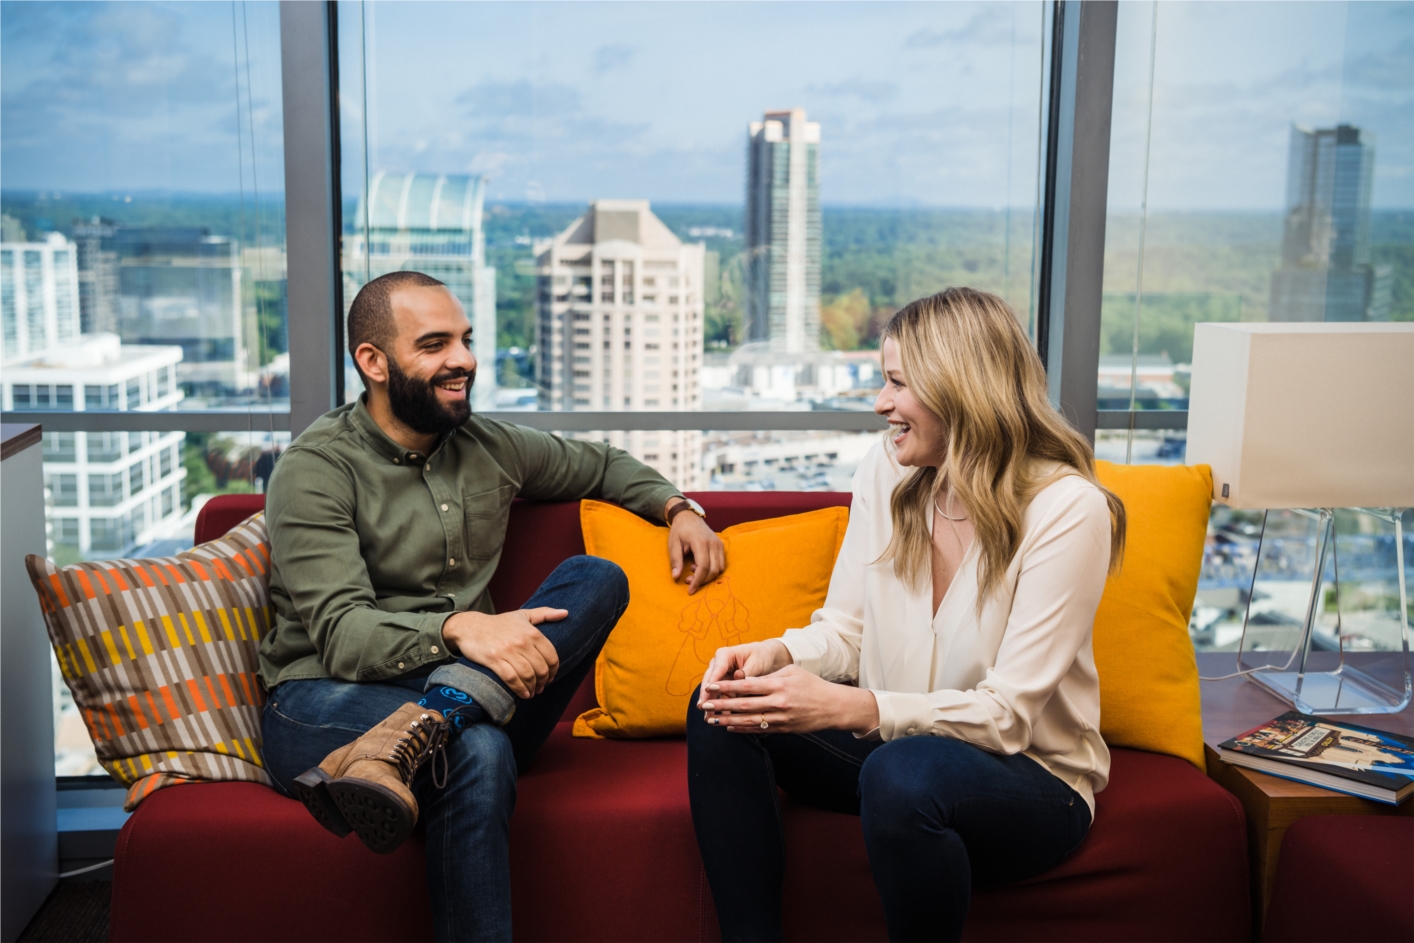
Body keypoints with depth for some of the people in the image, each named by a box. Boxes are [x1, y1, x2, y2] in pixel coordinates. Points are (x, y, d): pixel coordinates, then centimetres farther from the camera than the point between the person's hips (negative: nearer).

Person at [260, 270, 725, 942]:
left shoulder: (490, 447, 12)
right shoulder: (314, 470, -7)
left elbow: (600, 465, 31)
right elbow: (342, 635, -18)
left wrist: (677, 507, 10)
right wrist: (459, 628, -37)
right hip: (322, 703, -6)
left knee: (597, 578, -19)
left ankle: (406, 738, -36)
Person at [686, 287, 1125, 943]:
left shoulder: (1068, 510, -19)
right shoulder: (886, 471, -1)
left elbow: (1007, 713, -22)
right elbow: (846, 628, 4)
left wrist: (853, 708, -34)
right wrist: (777, 656, -19)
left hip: (1028, 774, -6)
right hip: (890, 737, 6)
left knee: (905, 772, -38)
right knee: (720, 710, -15)